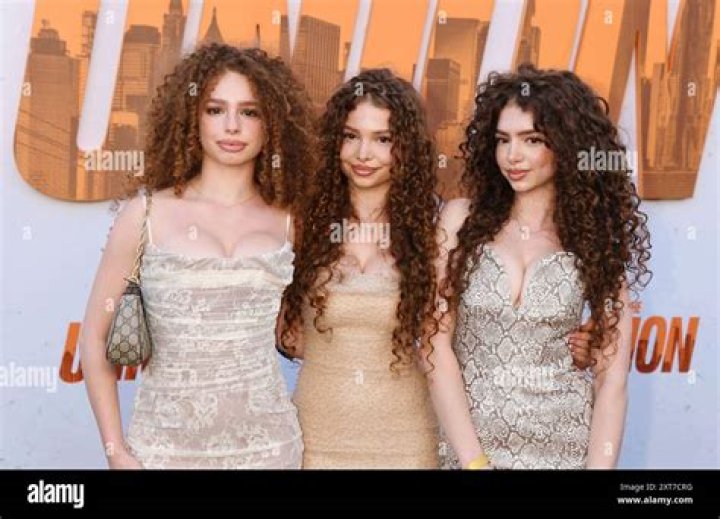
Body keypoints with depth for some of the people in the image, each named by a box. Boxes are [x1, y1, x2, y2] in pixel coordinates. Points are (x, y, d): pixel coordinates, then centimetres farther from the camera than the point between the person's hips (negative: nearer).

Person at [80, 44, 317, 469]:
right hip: (166, 443, -1)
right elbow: (96, 335, 0)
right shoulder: (147, 214, -5)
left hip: (267, 443, 2)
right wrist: (116, 451, -3)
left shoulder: (288, 221, 1)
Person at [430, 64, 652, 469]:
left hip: (565, 448, 0)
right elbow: (436, 343, -7)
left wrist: (600, 464, -13)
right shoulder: (462, 220, -3)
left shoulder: (597, 238, -2)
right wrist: (473, 459, -13)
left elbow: (612, 378, -4)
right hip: (465, 442, 0)